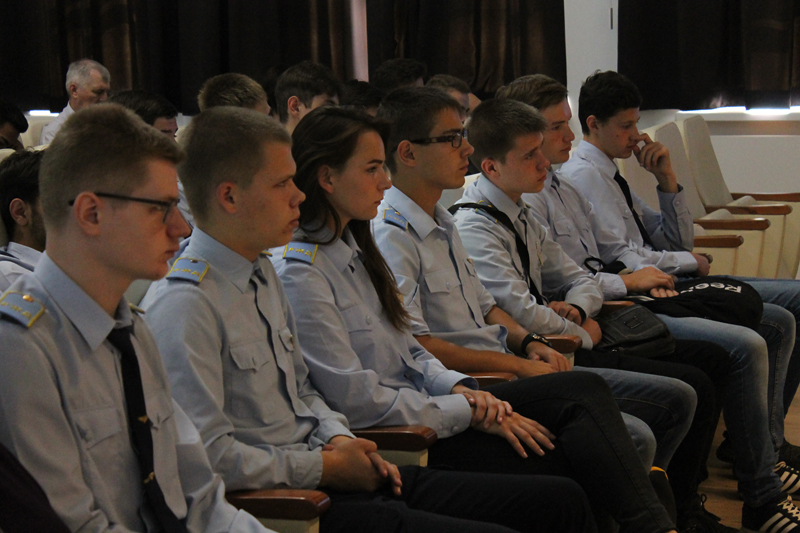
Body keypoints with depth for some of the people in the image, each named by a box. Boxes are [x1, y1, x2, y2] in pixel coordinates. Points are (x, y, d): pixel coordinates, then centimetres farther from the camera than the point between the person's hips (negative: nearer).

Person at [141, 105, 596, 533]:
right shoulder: (183, 306, -15)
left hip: (329, 474, 10)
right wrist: (327, 467, -12)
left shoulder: (263, 273, 16)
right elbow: (210, 454, -20)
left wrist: (340, 439, 3)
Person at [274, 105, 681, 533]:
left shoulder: (351, 245, 12)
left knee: (584, 390, -7)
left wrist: (459, 387, -2)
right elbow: (358, 401, -20)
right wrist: (468, 413, -15)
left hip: (421, 405, 9)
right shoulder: (298, 275, -17)